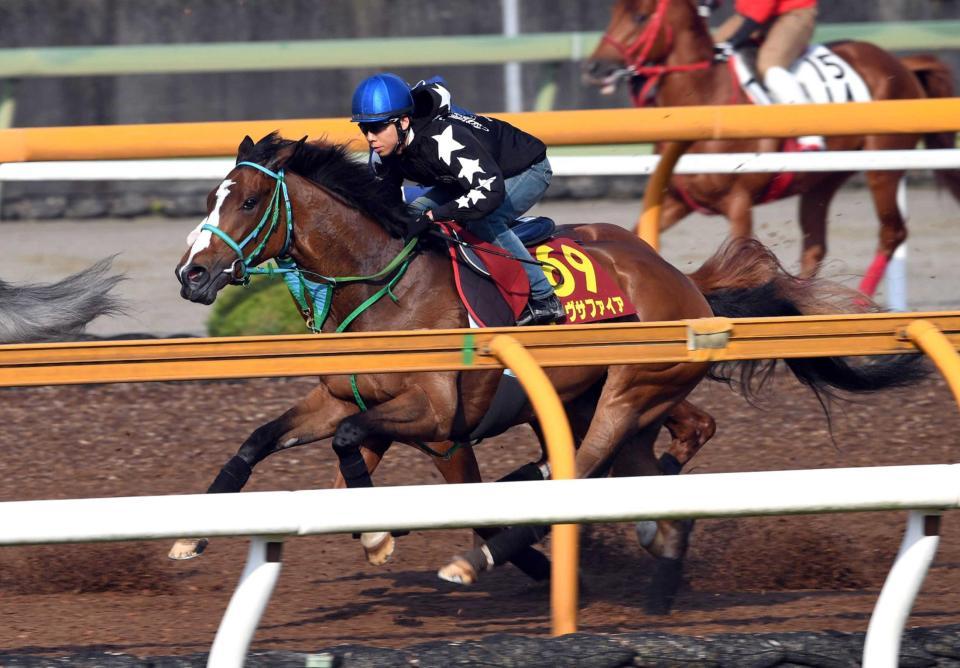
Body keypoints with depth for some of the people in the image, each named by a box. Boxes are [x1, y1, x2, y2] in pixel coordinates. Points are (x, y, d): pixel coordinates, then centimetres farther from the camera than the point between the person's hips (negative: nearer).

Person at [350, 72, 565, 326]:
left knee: (483, 220, -33)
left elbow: (490, 191, -51)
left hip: (526, 171, -8)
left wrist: (432, 216, -52)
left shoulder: (443, 139, -42)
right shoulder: (383, 152, -16)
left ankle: (544, 301, -24)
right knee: (413, 213, -5)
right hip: (472, 173, 9)